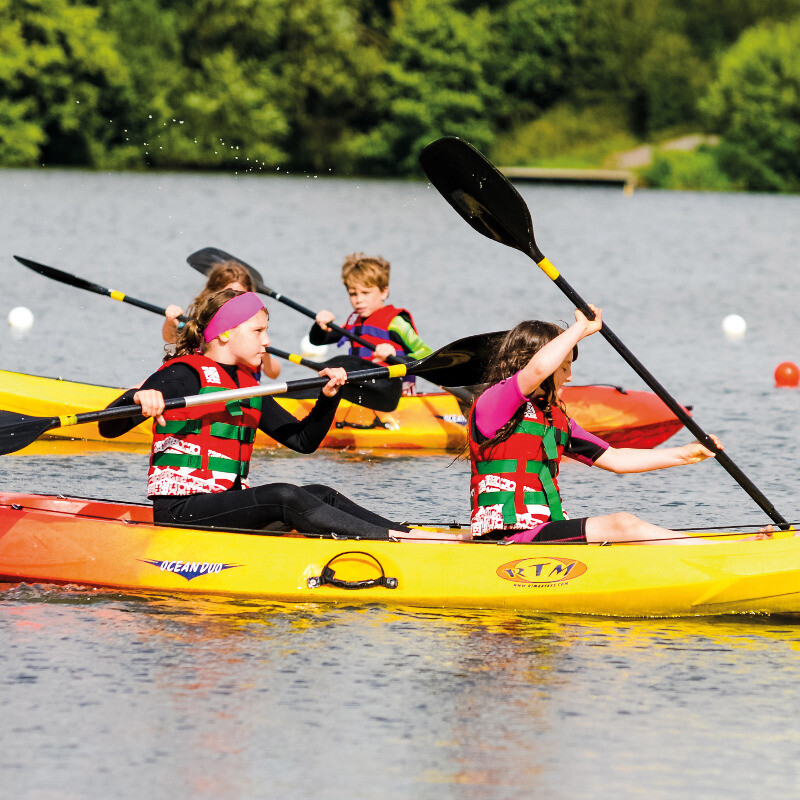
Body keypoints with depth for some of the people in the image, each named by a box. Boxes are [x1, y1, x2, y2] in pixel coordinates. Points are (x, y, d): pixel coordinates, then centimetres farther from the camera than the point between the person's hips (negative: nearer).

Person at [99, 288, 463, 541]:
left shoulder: (248, 386, 18)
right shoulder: (184, 375, -7)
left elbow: (303, 440, 21)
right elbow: (109, 428, -16)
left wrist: (328, 397, 5)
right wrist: (139, 398, -38)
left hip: (227, 504, 9)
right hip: (180, 509, -9)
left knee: (322, 495, -10)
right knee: (283, 497, -27)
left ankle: (405, 532, -23)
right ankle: (399, 539, -33)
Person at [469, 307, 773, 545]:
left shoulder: (555, 420, 22)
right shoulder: (492, 404, -6)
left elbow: (614, 458, 22)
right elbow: (537, 369, -26)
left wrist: (683, 455, 15)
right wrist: (582, 328, -14)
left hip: (543, 535, 9)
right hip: (508, 540, -9)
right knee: (622, 525, -21)